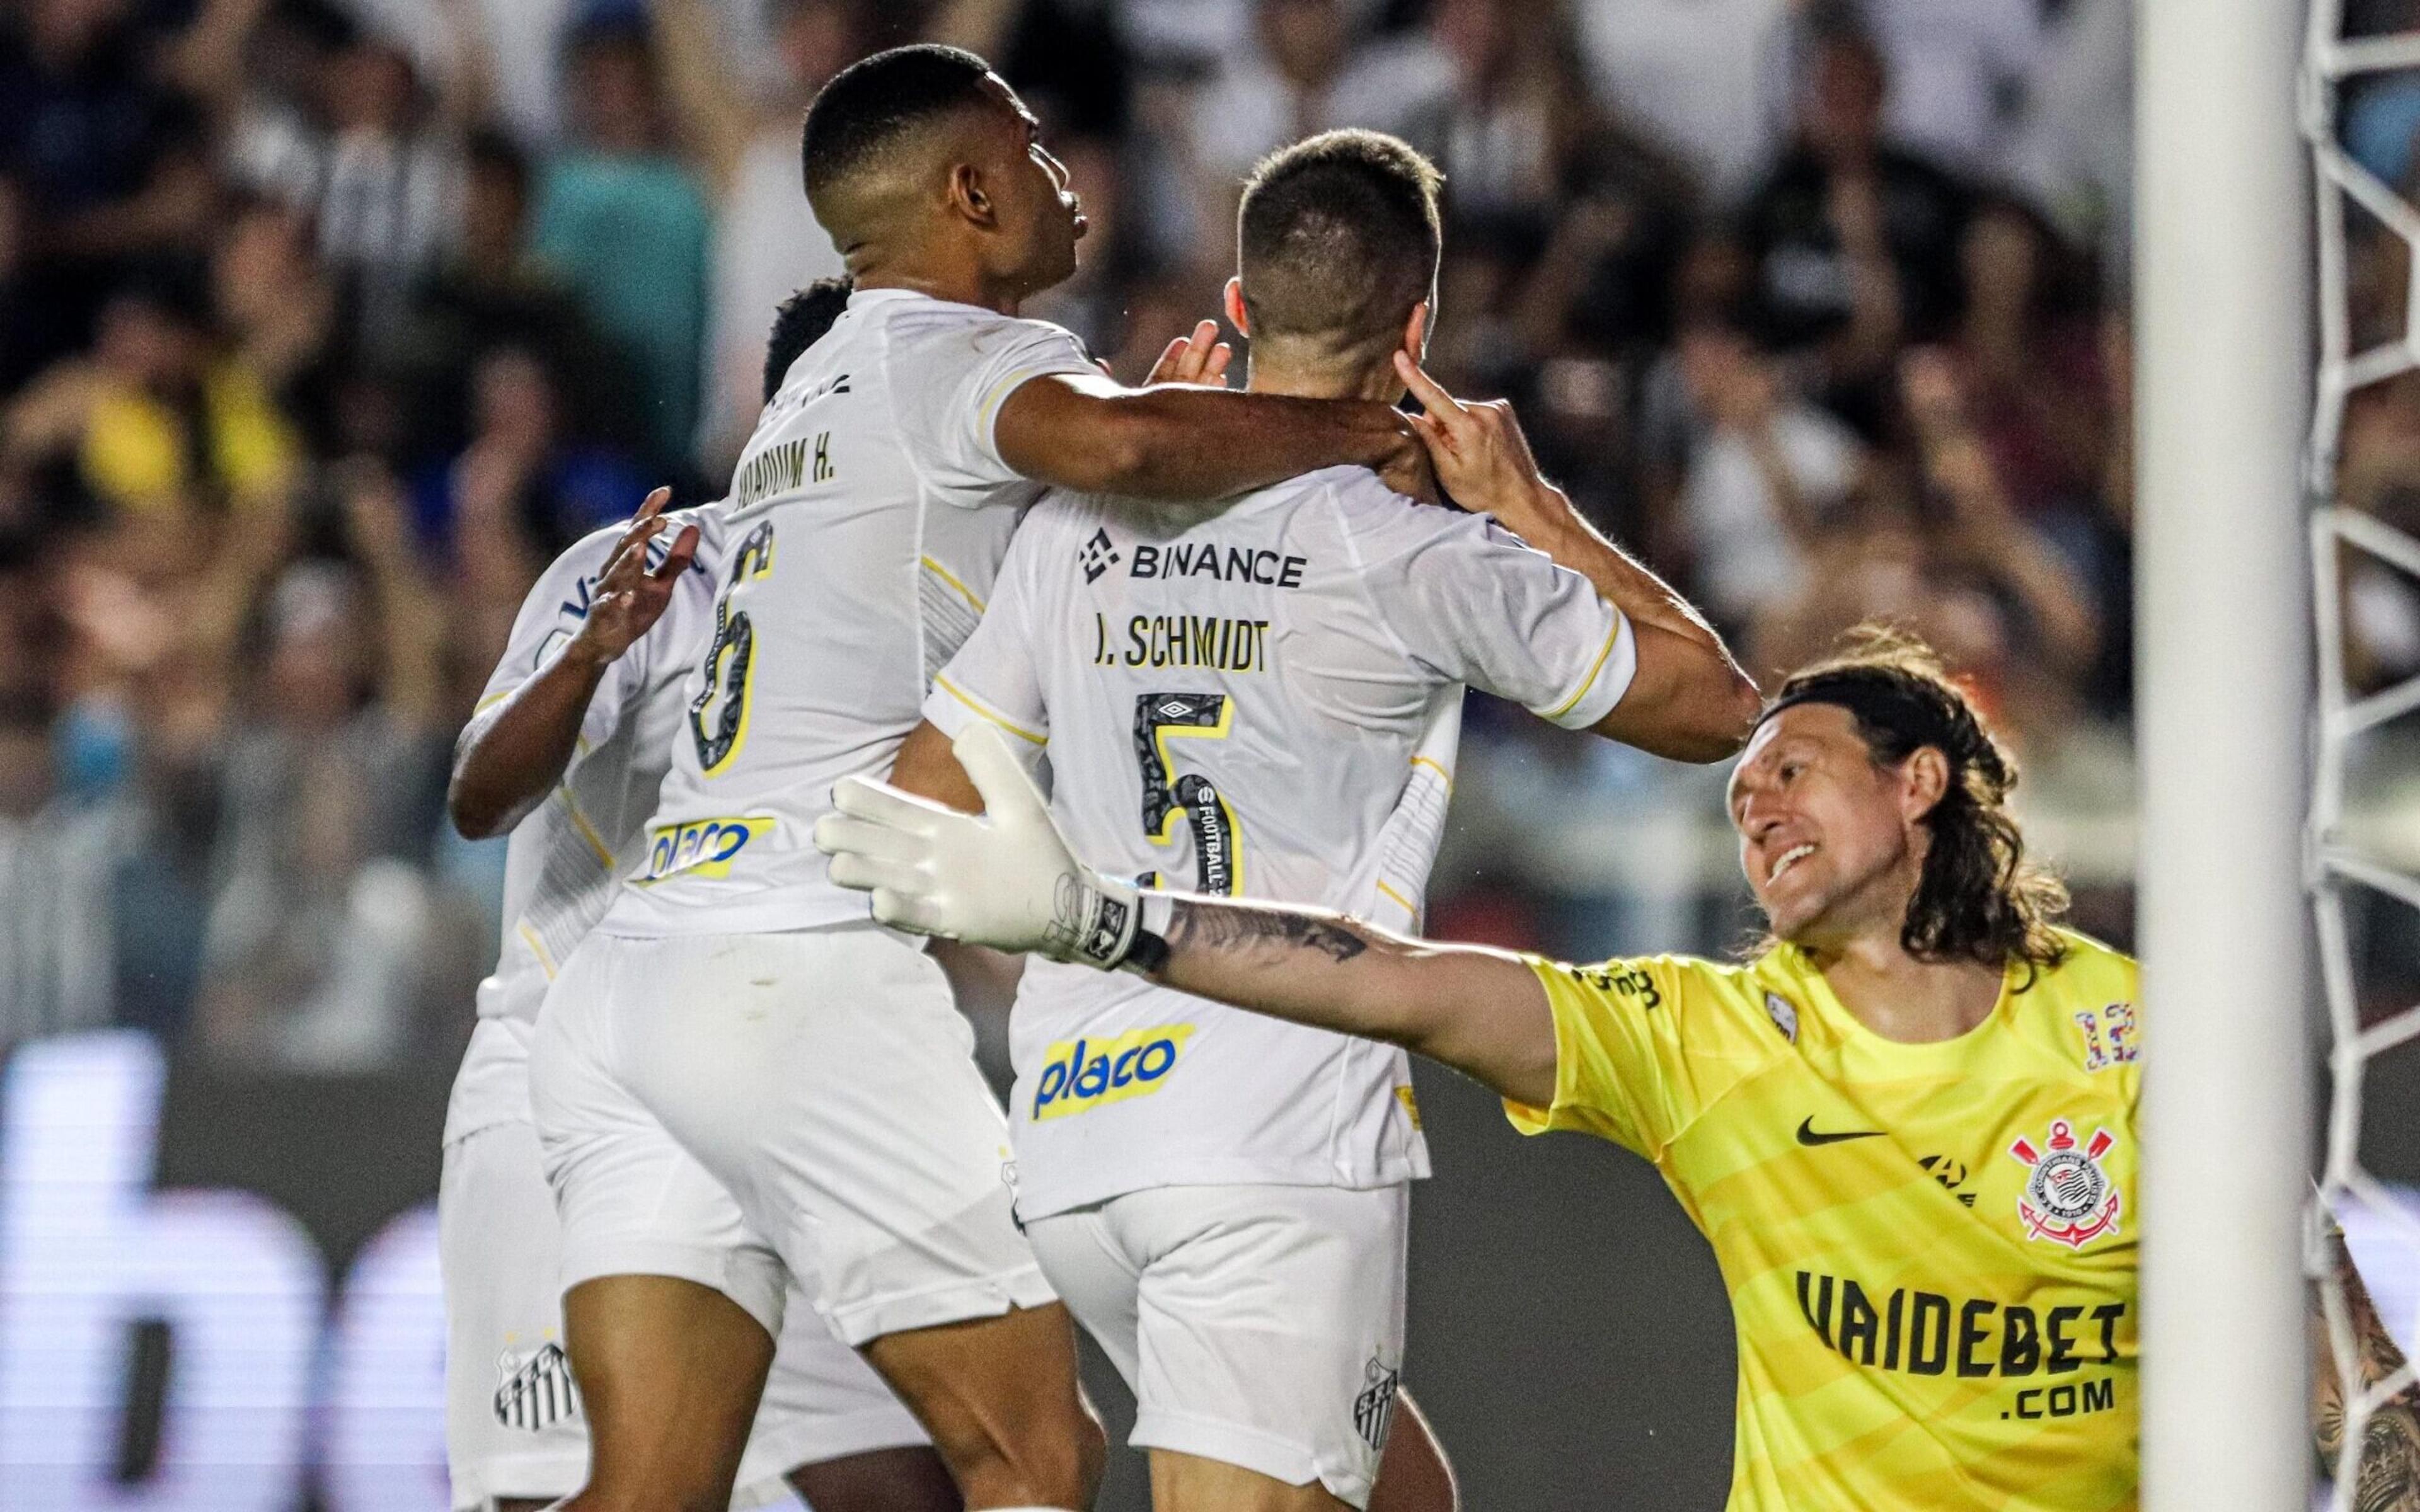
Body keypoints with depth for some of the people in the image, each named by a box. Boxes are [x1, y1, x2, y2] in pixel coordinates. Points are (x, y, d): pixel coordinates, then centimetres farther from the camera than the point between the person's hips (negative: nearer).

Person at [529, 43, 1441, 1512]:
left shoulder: (819, 387, 27)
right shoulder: (969, 358, -2)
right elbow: (1111, 442, -26)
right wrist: (1363, 431, -10)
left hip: (626, 983, 9)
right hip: (811, 977, -9)